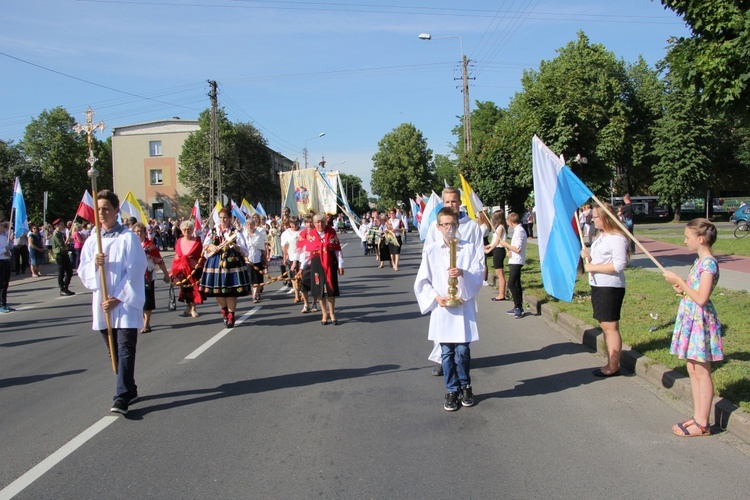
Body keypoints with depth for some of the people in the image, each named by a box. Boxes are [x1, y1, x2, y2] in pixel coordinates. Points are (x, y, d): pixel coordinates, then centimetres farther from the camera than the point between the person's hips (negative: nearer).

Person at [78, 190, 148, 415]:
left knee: (125, 350, -9)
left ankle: (121, 398, -10)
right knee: (114, 351, 12)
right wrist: (94, 264, -13)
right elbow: (83, 272, 9)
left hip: (126, 303, -6)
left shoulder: (128, 238, -6)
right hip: (102, 304, 6)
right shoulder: (92, 241, 9)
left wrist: (118, 298, -13)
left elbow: (136, 271, -10)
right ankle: (130, 390, 25)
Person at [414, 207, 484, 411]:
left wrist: (463, 273, -22)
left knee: (463, 351, 2)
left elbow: (479, 274, -3)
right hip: (442, 308, 0)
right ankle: (451, 390, 22)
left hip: (464, 307, 0)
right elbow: (422, 281, 3)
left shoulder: (470, 248, 1)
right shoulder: (430, 250, 1)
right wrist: (435, 297, -10)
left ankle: (465, 386, 26)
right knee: (447, 352, 6)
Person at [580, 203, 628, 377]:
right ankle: (610, 364, 22)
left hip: (611, 287, -10)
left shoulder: (617, 238, -16)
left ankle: (613, 367, 3)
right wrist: (588, 256, 3)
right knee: (604, 326, 13)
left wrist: (592, 267, -19)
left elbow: (619, 265, -23)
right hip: (597, 285, 10)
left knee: (611, 327, -4)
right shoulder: (601, 236, 15)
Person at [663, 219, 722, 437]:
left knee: (702, 372, -1)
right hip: (691, 319, 10)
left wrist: (679, 281, -18)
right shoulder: (700, 261, 11)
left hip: (701, 320, -10)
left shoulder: (709, 263, -18)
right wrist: (682, 288, 1)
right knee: (693, 370, 14)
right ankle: (697, 417, 24)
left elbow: (701, 298, -24)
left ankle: (702, 424, 7)